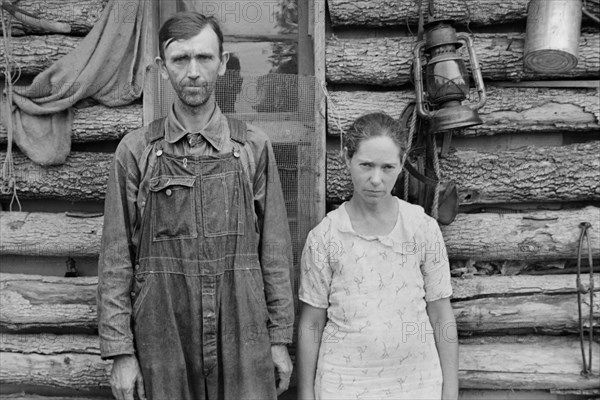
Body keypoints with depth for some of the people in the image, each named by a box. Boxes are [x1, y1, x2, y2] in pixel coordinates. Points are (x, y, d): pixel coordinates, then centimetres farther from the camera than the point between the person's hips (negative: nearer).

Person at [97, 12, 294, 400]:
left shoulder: (254, 146, 2)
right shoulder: (136, 151, 0)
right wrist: (120, 351, -2)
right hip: (164, 339, 0)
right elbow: (116, 259, 1)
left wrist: (280, 338, 3)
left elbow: (274, 248, 3)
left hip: (243, 338, 0)